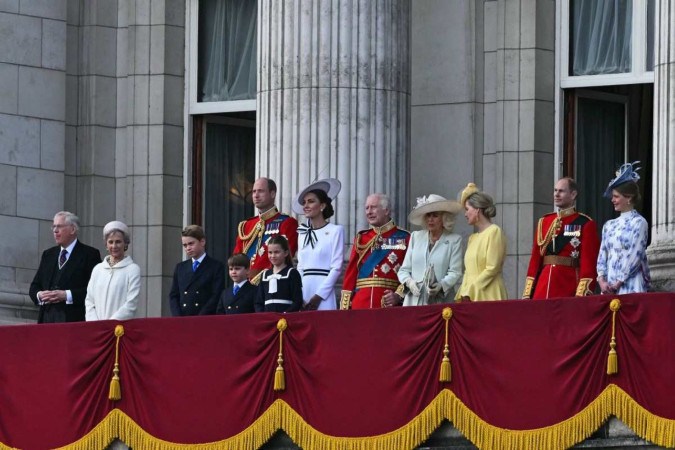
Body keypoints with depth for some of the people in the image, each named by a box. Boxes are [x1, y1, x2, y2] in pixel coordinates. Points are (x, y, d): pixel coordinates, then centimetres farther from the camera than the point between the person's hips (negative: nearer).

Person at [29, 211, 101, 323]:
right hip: (47, 318, 5)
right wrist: (39, 295, -3)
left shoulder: (90, 254, 1)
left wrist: (67, 295, -16)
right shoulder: (48, 254, 20)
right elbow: (34, 287, 20)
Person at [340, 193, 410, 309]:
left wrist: (398, 295, -16)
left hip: (389, 304, -3)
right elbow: (351, 273, 11)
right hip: (360, 305, 3)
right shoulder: (361, 238, 14)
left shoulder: (404, 238, 3)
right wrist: (345, 307, 4)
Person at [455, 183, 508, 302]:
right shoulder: (472, 238, 20)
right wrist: (463, 294, 2)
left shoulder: (494, 232, -3)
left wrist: (469, 292, -12)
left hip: (488, 296, -7)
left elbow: (492, 269, -11)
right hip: (470, 298, 7)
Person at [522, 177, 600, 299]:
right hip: (543, 289, 5)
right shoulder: (544, 222, 15)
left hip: (569, 290, -5)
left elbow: (589, 262, -7)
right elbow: (535, 259, 14)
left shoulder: (585, 224, -1)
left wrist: (581, 295, -16)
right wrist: (527, 294, 7)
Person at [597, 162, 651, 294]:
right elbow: (602, 256, 13)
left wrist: (618, 284, -12)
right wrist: (602, 281, -4)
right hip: (608, 286, 6)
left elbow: (634, 256, -9)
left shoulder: (638, 223, -2)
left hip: (630, 285, -6)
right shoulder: (609, 225, 16)